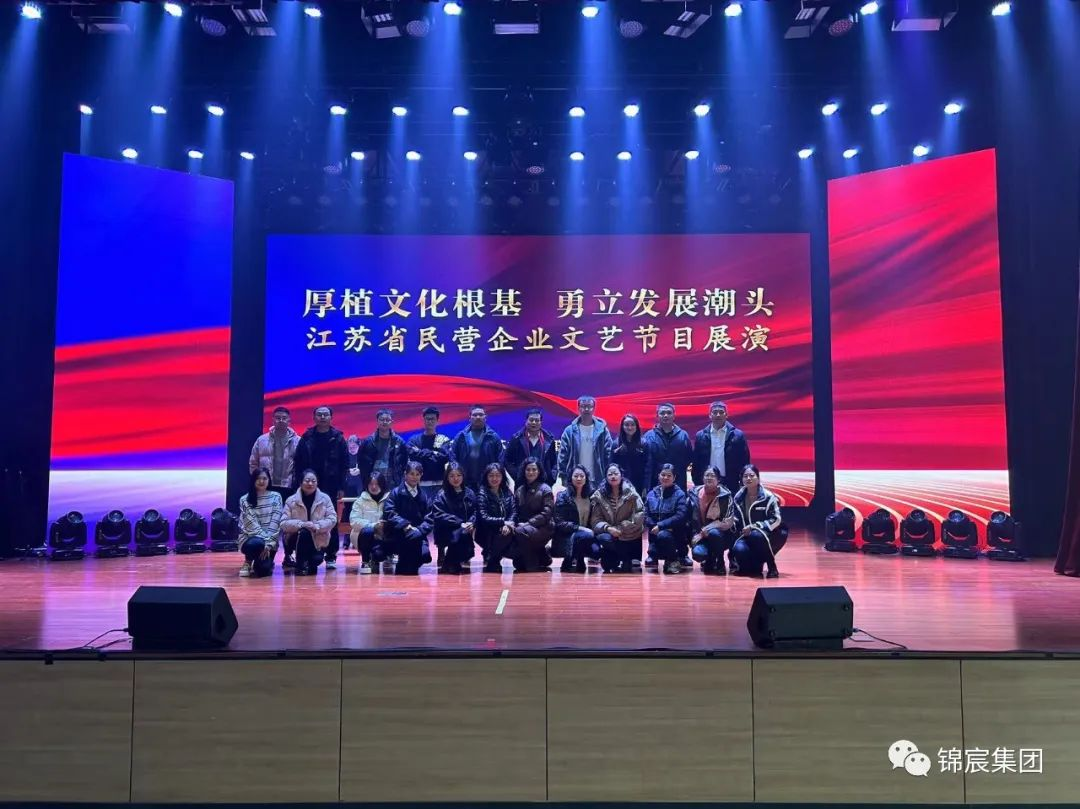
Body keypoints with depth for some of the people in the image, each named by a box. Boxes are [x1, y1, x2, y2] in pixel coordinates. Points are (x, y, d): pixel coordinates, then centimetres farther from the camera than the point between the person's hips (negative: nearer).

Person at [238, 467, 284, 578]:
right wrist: (264, 540, -21)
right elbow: (251, 524, -10)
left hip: (270, 540, 1)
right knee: (256, 543, -38)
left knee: (263, 570, -21)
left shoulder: (276, 497, 1)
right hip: (250, 538, -1)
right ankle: (248, 562, -2)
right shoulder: (245, 500, -2)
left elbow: (275, 522, -6)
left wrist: (268, 543, -16)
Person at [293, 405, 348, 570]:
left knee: (331, 522, 3)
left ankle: (331, 556, 9)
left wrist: (341, 487, -5)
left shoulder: (338, 438, 3)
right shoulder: (307, 438, 5)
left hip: (331, 487, -1)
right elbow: (298, 462, 3)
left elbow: (345, 464, 0)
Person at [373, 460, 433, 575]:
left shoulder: (422, 496, 12)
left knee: (425, 556, -21)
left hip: (417, 534, 3)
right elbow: (389, 513, -13)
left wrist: (420, 529, -15)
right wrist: (405, 525, -24)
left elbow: (428, 519, 5)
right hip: (396, 535, -3)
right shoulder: (396, 492, 0)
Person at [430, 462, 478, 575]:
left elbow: (474, 512, 7)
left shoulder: (470, 493, 11)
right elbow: (439, 516, -13)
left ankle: (463, 557, 7)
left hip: (466, 529, 4)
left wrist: (471, 523, -16)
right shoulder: (441, 495, -3)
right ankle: (448, 563, -11)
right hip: (446, 532, -4)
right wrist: (460, 523, -21)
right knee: (461, 534, -33)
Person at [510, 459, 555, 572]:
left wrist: (527, 523, -18)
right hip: (524, 526, 5)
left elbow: (546, 514, -9)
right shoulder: (519, 490, 14)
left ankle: (532, 566, -14)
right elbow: (515, 511, 10)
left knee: (520, 532, -34)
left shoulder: (545, 489, -1)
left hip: (543, 528, -5)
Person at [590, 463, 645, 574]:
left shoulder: (630, 492, -8)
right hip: (610, 535, 0)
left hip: (631, 538, 0)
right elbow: (596, 520, -7)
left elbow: (640, 514, -14)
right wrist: (607, 528, -27)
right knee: (602, 538, -32)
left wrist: (621, 528, -22)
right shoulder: (599, 495, -4)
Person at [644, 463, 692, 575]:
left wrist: (660, 526, -21)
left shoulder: (679, 494, -3)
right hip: (656, 533, 3)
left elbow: (680, 516, -16)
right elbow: (646, 515, 5)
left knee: (663, 535, -35)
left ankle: (674, 560, -7)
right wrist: (654, 526, -15)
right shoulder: (652, 493, 10)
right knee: (653, 552, -23)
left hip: (675, 533, -3)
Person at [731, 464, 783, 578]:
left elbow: (776, 519, -16)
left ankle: (771, 567, -18)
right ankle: (755, 566, 8)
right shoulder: (739, 498, 5)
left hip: (768, 536, -4)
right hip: (748, 535, 4)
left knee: (756, 535, -39)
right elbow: (736, 520, 13)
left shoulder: (768, 497, -10)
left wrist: (754, 526, -23)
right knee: (738, 550, -28)